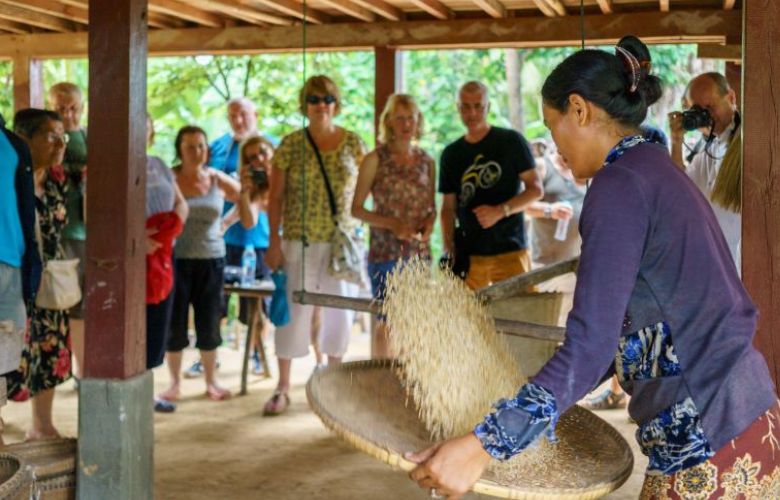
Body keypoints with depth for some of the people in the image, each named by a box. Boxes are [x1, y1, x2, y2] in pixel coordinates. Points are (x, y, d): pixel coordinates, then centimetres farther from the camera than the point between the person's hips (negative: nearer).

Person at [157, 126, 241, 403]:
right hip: (175, 258, -2)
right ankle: (175, 383, 16)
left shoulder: (218, 180, 3)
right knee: (174, 323, 3)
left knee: (209, 323, 7)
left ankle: (211, 381, 21)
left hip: (211, 258, 2)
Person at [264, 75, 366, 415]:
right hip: (300, 241, -1)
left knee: (339, 310, 8)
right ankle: (283, 388, 10)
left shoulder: (352, 143, 3)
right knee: (294, 310, 0)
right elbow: (276, 198, 0)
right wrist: (274, 242, -5)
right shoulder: (290, 145, -1)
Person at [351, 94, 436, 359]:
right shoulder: (375, 160, -2)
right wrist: (392, 224, -16)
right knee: (387, 321, -1)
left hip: (420, 251, 4)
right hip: (385, 251, -4)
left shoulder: (426, 161, 10)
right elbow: (357, 208, -3)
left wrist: (429, 223, -5)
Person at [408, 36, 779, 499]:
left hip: (709, 443, -9)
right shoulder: (661, 172, 13)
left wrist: (483, 446, -26)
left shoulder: (620, 183, -14)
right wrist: (553, 395, 25)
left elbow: (592, 345, -23)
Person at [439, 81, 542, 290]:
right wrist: (449, 249, -2)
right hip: (468, 254, 3)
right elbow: (448, 207, 12)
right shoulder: (451, 154, 12)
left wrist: (500, 211, -16)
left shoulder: (511, 141, 2)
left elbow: (536, 189, -1)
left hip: (510, 251, -3)